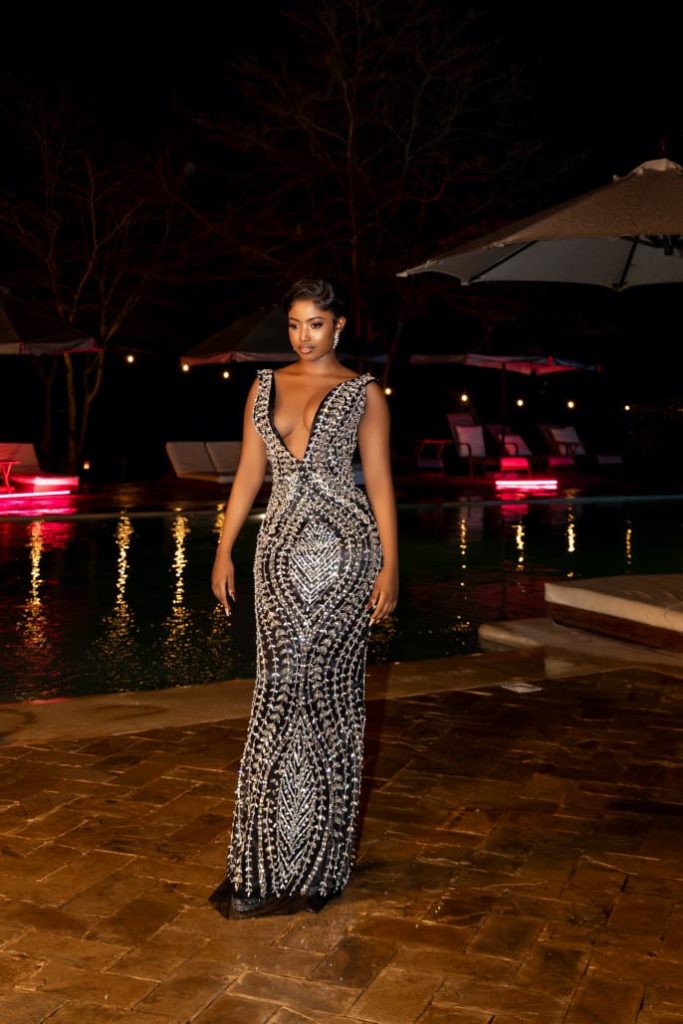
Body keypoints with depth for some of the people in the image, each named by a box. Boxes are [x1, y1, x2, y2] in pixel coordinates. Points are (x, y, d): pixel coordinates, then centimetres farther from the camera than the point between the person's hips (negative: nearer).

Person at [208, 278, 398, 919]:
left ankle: (317, 862, 11)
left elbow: (379, 481, 0)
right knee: (281, 693, 1)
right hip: (282, 553, 3)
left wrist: (390, 563, -7)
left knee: (328, 694, -1)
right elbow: (248, 473, 13)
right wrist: (224, 551, 8)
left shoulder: (362, 393, 3)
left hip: (344, 552, -3)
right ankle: (267, 861, 11)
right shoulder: (266, 386, 14)